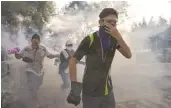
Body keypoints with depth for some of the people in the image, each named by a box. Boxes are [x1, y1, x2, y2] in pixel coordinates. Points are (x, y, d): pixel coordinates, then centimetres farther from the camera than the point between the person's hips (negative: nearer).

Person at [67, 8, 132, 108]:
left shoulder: (114, 40, 0)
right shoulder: (90, 40, -17)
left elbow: (129, 55, -8)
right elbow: (73, 61, -14)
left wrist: (118, 36, -22)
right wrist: (74, 87, -22)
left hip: (107, 90, 5)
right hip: (90, 92, -5)